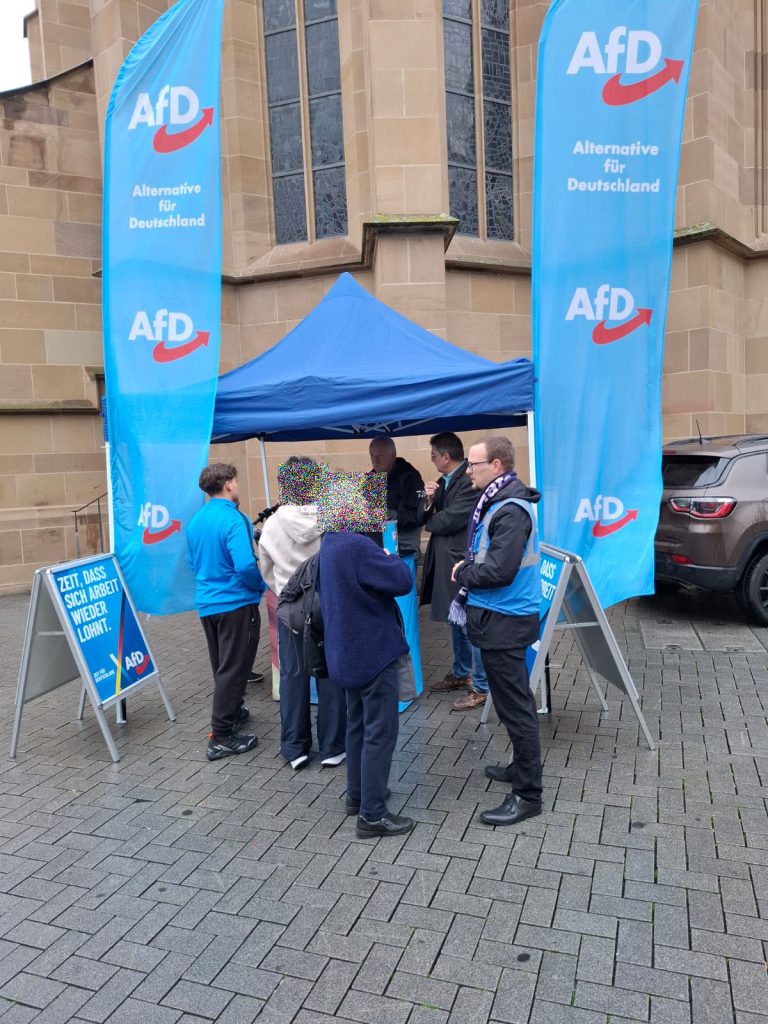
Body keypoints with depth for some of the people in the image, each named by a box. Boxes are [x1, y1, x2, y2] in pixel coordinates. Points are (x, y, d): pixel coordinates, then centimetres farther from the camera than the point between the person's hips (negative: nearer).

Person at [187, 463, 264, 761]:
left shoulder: (195, 520, 6)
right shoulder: (233, 519, -19)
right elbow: (245, 565, -27)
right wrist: (261, 585, -9)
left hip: (206, 603, 8)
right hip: (235, 603, -8)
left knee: (222, 666, 22)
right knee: (233, 669, 0)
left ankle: (231, 712, 39)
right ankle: (221, 737, 5)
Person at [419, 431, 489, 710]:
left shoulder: (471, 481, -18)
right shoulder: (444, 481, 12)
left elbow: (450, 519, -21)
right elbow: (424, 516, 10)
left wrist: (429, 522, -1)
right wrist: (428, 499, -11)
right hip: (446, 562, 10)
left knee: (470, 626, -2)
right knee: (456, 622, 21)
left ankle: (482, 687, 9)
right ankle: (461, 674, 36)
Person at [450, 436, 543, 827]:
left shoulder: (510, 511, -21)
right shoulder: (495, 502, 11)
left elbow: (500, 570, -27)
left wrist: (462, 573, -12)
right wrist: (467, 573, 1)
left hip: (505, 622, -10)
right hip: (500, 617, 10)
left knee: (515, 707, -1)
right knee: (514, 702, 22)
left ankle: (527, 794, 10)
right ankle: (522, 767, 38)